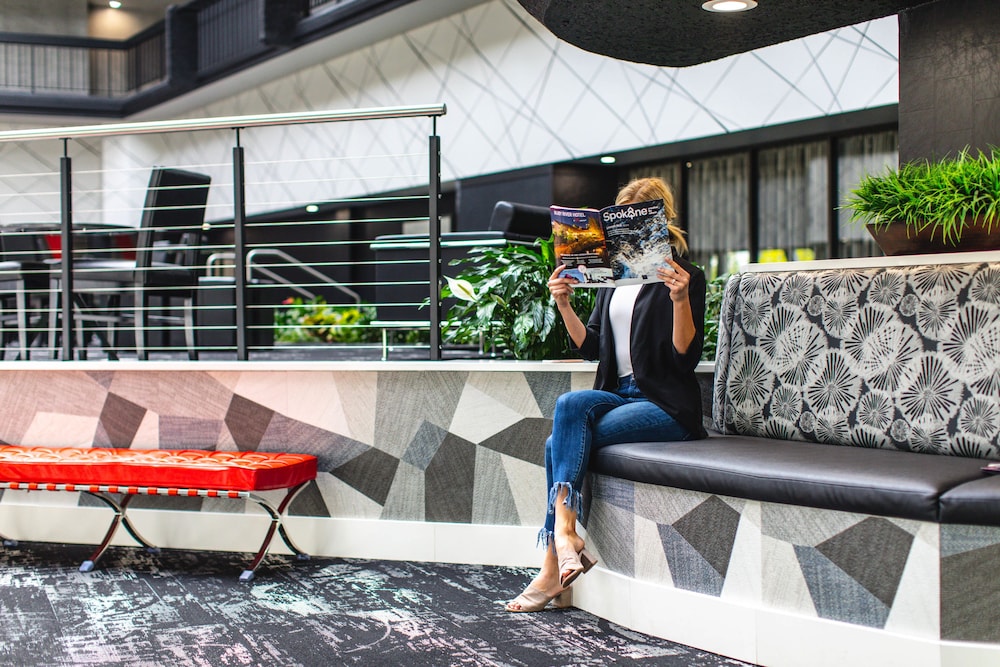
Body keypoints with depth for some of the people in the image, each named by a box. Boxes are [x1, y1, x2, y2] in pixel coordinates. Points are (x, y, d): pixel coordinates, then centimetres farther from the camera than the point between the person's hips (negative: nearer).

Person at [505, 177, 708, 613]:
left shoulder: (685, 277, -3)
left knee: (561, 443, -25)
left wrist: (681, 299, -25)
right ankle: (565, 537, -28)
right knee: (569, 405, -26)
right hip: (619, 394, 6)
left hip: (666, 406, -6)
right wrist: (564, 305, 0)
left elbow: (686, 356, -12)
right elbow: (591, 348, 14)